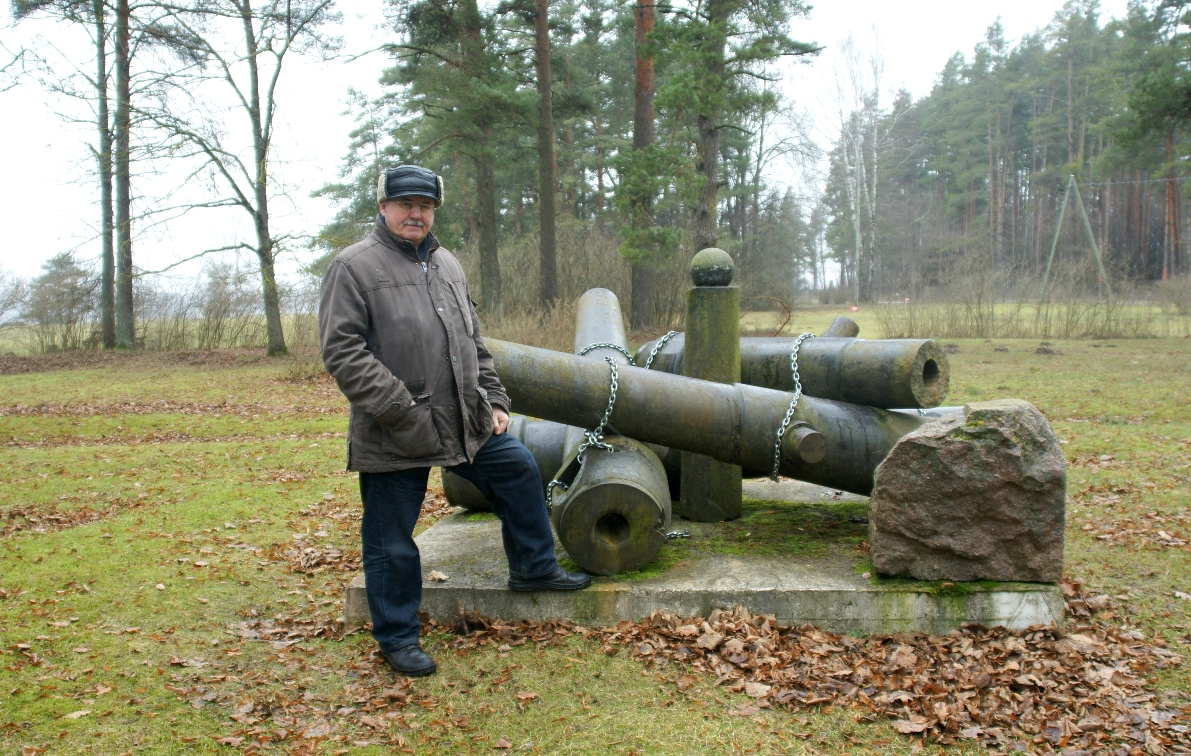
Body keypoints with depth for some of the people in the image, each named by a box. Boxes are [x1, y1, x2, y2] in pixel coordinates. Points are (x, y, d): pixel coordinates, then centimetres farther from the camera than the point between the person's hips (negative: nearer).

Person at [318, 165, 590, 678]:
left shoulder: (446, 265, 15)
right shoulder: (355, 267, -8)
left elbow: (474, 342, 21)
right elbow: (342, 352, -16)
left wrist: (493, 400, 12)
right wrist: (400, 410, -21)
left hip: (467, 424, 7)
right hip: (395, 439, -6)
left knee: (520, 470, 13)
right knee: (392, 542, 5)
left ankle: (533, 568, 34)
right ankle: (397, 638, 23)